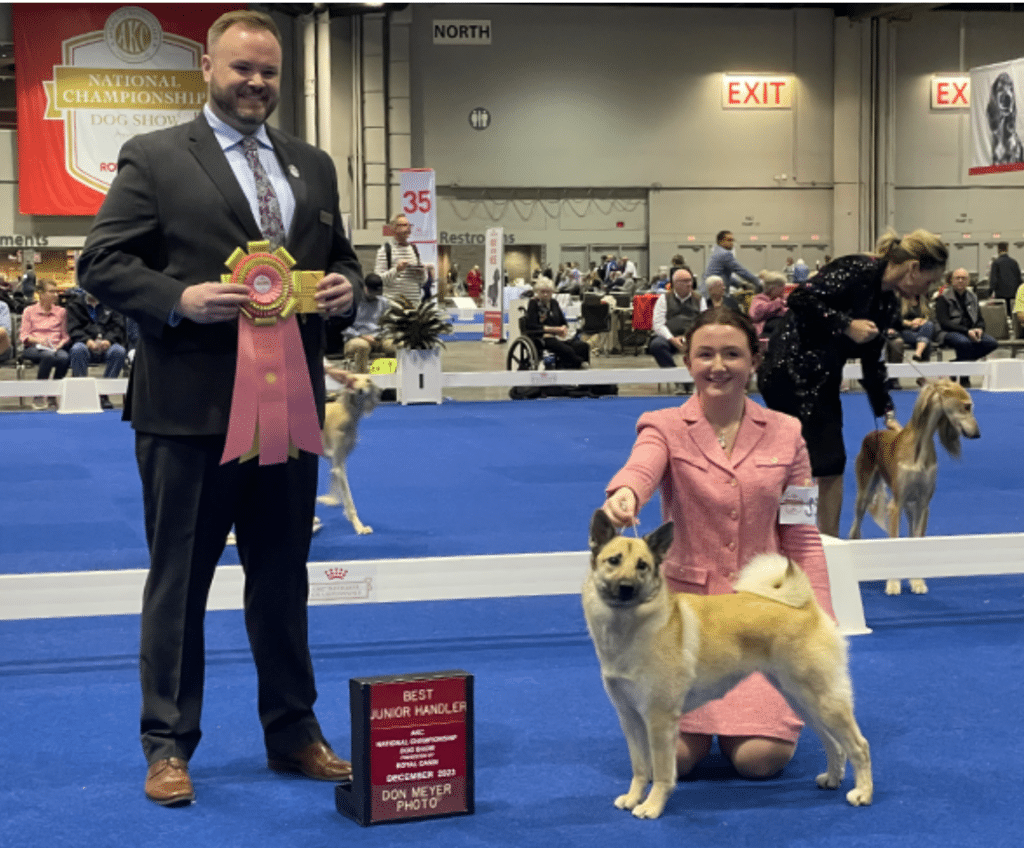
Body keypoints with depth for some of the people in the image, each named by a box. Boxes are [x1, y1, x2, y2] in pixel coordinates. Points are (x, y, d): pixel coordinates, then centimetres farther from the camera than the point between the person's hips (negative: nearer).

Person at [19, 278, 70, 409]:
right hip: (33, 348, -2)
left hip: (55, 348, 2)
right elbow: (24, 335, 3)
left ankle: (53, 395, -16)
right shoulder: (29, 311, 11)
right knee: (48, 356, -39)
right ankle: (38, 396, -25)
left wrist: (60, 344, -13)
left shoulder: (61, 311, 16)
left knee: (64, 358, -36)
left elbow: (66, 335, 9)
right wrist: (39, 340, -16)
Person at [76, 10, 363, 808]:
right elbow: (102, 263, -6)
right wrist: (179, 300, -20)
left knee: (283, 577, 14)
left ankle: (293, 733, 26)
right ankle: (169, 745, 14)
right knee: (178, 580, 4)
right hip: (189, 405, -5)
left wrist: (345, 288, -3)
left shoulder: (313, 166, 14)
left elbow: (341, 259, 20)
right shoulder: (154, 158, -2)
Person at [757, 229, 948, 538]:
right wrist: (847, 325, -22)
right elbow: (800, 298, -24)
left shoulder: (888, 304, 9)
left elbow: (872, 361, 16)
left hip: (823, 381, 9)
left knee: (831, 465, 7)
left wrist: (887, 414, 14)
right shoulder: (858, 270, -16)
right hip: (790, 371, -9)